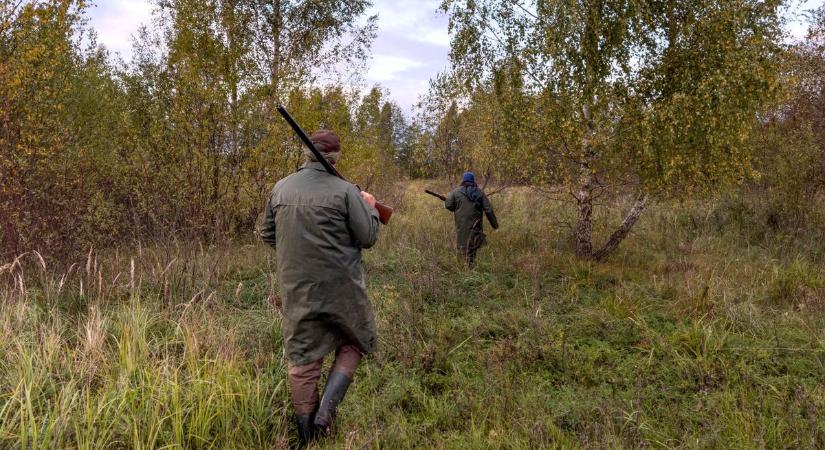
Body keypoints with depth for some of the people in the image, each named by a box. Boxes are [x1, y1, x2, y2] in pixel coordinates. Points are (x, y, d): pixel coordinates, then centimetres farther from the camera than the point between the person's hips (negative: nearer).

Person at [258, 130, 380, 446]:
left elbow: (267, 235, 12)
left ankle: (307, 437, 21)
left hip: (296, 288, 4)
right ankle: (326, 409, 1)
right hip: (340, 286, -3)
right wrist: (370, 207, 10)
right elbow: (368, 237, -7)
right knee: (353, 343, 19)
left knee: (303, 359, 12)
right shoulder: (345, 191, -11)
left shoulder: (280, 188, 3)